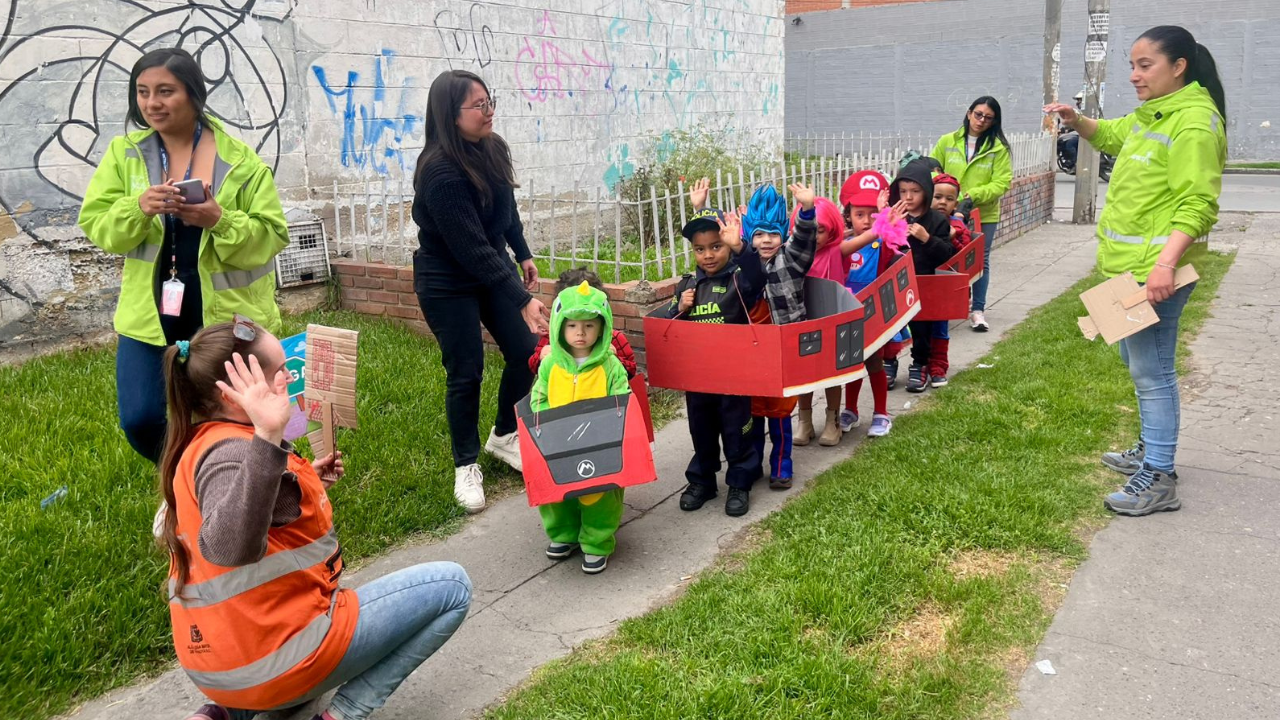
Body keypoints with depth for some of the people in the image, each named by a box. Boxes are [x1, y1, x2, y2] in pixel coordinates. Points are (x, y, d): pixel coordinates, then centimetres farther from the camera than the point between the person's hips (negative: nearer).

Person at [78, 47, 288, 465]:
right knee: (140, 421, 2)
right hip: (150, 313, 2)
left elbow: (272, 236, -9)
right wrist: (137, 207, -21)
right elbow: (94, 224, -1)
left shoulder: (239, 160, -6)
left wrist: (220, 221, -26)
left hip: (228, 314, -2)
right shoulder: (124, 153, 2)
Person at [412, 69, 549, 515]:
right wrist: (521, 299, -31)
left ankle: (504, 437, 27)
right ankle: (466, 466, 17)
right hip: (447, 282, -7)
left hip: (492, 268, 7)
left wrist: (523, 255, 16)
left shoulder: (492, 149, -6)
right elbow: (471, 247, -30)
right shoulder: (440, 171, -28)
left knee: (526, 352, 4)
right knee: (466, 373, -2)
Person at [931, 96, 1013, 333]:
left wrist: (974, 194, -21)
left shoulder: (999, 148, -5)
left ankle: (978, 310, 19)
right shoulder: (947, 142, 1)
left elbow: (1001, 183, -9)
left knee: (980, 262, 9)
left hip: (984, 215, -1)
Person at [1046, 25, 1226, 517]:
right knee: (1137, 360, 21)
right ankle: (1152, 449, 36)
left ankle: (1159, 480, 2)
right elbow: (1113, 136, 33)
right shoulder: (1153, 114, 14)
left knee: (1151, 370, -6)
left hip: (1155, 270, -10)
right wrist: (1077, 121, 13)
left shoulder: (1194, 123, -17)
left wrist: (1165, 262, -32)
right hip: (1132, 264, 11)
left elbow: (1197, 205, -23)